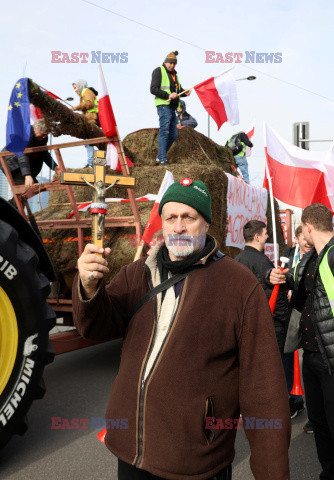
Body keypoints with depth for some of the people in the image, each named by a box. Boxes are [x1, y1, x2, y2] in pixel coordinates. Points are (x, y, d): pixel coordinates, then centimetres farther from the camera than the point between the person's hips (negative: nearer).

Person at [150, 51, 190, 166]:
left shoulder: (174, 74, 23)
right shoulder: (158, 71, -1)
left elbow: (179, 89, 25)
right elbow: (153, 89, -11)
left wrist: (185, 92, 1)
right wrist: (168, 95, -22)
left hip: (172, 107, 8)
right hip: (163, 106, -8)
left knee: (173, 135, 8)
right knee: (164, 132, -13)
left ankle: (160, 156, 17)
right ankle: (162, 159, -12)